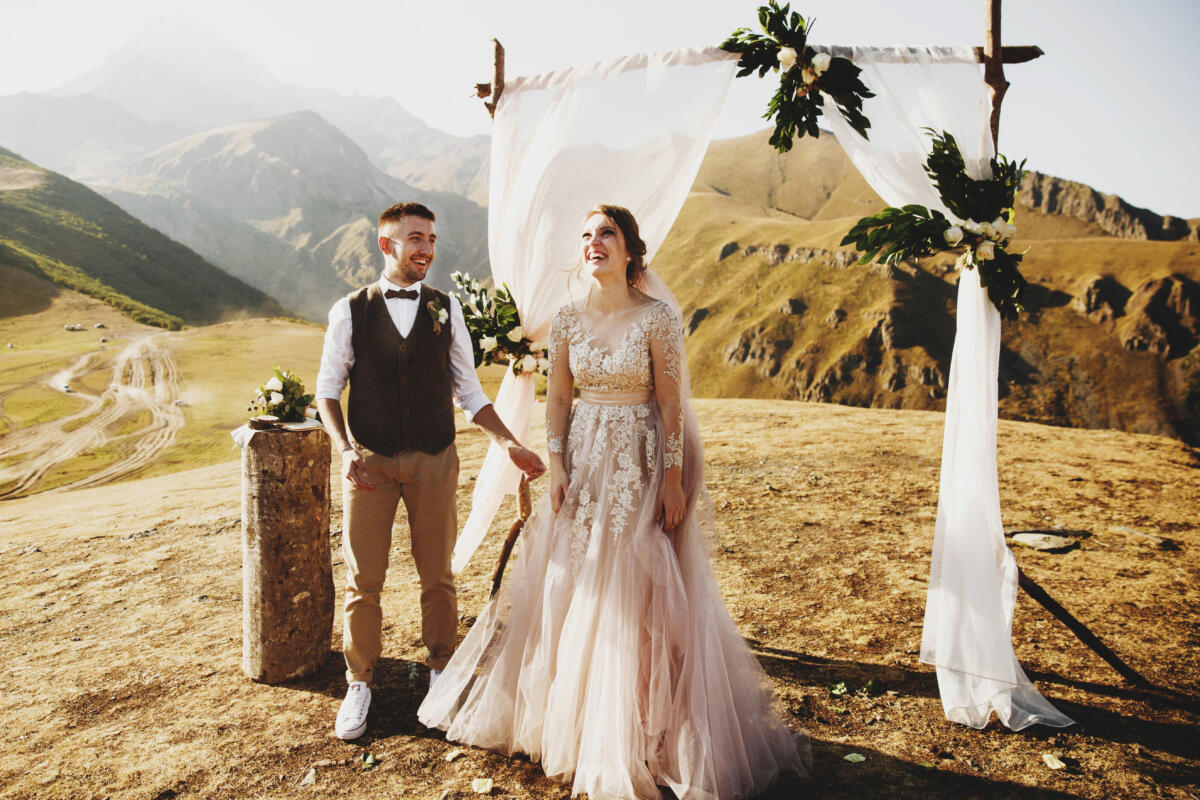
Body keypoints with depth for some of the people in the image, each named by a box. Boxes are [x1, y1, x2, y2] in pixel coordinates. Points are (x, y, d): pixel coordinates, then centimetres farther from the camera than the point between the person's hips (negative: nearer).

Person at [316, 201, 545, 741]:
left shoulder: (446, 309, 3)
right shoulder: (349, 311, -2)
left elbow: (468, 391, 6)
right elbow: (327, 388, 3)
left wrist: (509, 444, -4)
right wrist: (345, 449, -13)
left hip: (434, 460, 1)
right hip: (369, 462, -1)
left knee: (437, 574, 11)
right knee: (363, 578, 6)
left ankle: (441, 672, 30)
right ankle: (359, 683, 26)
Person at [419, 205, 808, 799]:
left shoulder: (657, 319, -9)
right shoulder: (567, 321, 3)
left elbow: (671, 405, -8)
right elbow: (557, 398, 6)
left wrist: (673, 478, -10)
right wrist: (556, 467, -1)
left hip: (642, 461, -4)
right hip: (584, 459, 4)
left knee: (637, 589, 1)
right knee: (570, 585, 11)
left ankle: (638, 725, 20)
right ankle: (568, 711, 31)